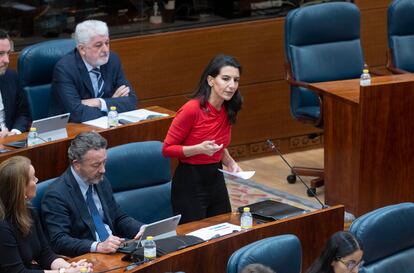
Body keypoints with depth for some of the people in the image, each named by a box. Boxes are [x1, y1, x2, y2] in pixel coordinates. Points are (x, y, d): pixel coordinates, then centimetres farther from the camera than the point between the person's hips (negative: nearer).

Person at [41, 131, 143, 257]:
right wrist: (98, 246, -31)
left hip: (115, 250, 8)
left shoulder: (101, 182, 11)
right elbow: (59, 242, -19)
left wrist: (142, 230, 1)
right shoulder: (56, 195, -12)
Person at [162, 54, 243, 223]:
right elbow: (167, 149, -13)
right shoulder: (192, 109, -20)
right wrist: (199, 149, -26)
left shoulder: (228, 110, 1)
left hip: (216, 179, 7)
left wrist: (230, 163, 1)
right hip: (190, 183, -7)